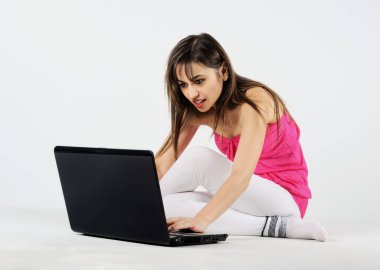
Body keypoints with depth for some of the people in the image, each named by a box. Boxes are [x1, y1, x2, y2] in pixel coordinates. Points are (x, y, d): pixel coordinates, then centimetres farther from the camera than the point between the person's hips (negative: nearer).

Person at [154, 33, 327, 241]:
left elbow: (241, 175, -35)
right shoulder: (197, 110, 0)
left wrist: (201, 220, -45)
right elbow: (161, 164, -5)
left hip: (284, 200, -8)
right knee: (165, 206, -19)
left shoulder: (253, 101, -22)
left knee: (198, 158, -28)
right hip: (242, 197, 8)